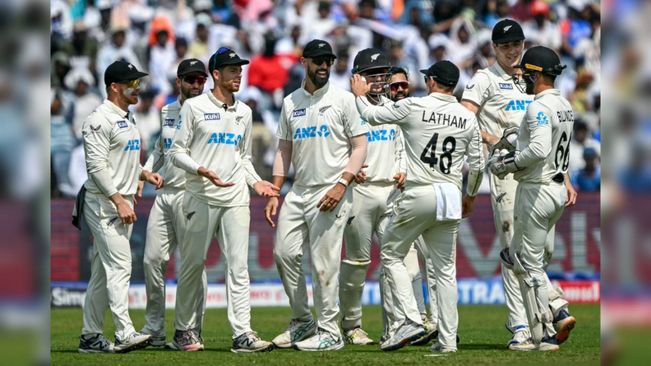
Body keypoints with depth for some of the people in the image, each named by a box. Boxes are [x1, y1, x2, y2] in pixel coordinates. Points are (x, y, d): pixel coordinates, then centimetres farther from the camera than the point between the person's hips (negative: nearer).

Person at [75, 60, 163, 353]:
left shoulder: (128, 119, 18)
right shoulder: (100, 120, -13)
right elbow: (97, 166, -19)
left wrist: (144, 174, 9)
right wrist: (119, 201, -23)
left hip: (122, 203, 10)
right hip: (103, 205, -10)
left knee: (102, 272, 10)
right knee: (120, 266, -17)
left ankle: (90, 337, 13)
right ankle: (124, 334, -23)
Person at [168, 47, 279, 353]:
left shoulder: (244, 112, 15)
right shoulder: (194, 107, -1)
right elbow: (177, 152, -3)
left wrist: (256, 182, 7)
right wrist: (202, 171, -18)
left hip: (236, 198, 4)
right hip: (201, 198, -4)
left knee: (238, 265, -3)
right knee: (193, 263, 0)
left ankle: (242, 334, -7)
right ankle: (184, 330, 11)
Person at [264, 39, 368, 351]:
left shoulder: (342, 99, -1)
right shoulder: (291, 102, 13)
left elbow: (359, 146, -4)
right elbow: (284, 150, 17)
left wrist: (342, 185, -15)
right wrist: (274, 193, 8)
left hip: (331, 193, -6)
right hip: (298, 193, 6)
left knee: (323, 263, -7)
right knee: (283, 254, 2)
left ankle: (329, 331, -1)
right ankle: (302, 322, 17)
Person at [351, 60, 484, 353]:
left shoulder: (413, 107, -7)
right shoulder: (468, 118, 6)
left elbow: (372, 115, 4)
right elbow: (477, 165, 11)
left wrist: (360, 94, 25)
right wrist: (470, 197, 28)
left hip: (418, 194, -4)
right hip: (451, 197, 4)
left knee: (391, 255, 9)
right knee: (445, 268, 9)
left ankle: (411, 320, -6)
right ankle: (448, 339, 5)